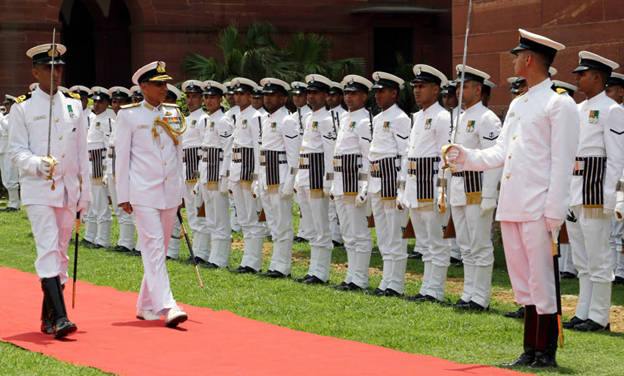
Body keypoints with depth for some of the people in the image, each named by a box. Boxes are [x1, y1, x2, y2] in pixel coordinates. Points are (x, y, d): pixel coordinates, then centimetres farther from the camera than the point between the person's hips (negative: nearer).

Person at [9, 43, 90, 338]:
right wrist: (38, 164, -23)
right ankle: (59, 317, -23)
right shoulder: (22, 108, 0)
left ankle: (48, 315, 20)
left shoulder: (74, 106, 11)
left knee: (60, 252, 9)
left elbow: (82, 152, 14)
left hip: (68, 190, 5)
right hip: (38, 190, -4)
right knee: (48, 249, -16)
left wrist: (84, 191, 10)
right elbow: (16, 151, -3)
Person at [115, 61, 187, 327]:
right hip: (143, 192, -5)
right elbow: (122, 156, -1)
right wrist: (123, 196, -4)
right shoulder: (129, 115, -1)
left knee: (159, 248, 9)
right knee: (153, 247, -12)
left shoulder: (174, 113, 12)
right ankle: (166, 306, -19)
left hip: (170, 192, 5)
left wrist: (180, 190, 16)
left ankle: (145, 306, 19)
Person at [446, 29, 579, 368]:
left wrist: (554, 213, -16)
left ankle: (547, 354, 5)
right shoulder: (517, 105, 19)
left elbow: (562, 162, -11)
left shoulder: (559, 104, -7)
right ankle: (531, 350, 19)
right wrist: (467, 157, 5)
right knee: (522, 282, 12)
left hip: (538, 210, -8)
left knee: (541, 282, -4)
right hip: (510, 208, 8)